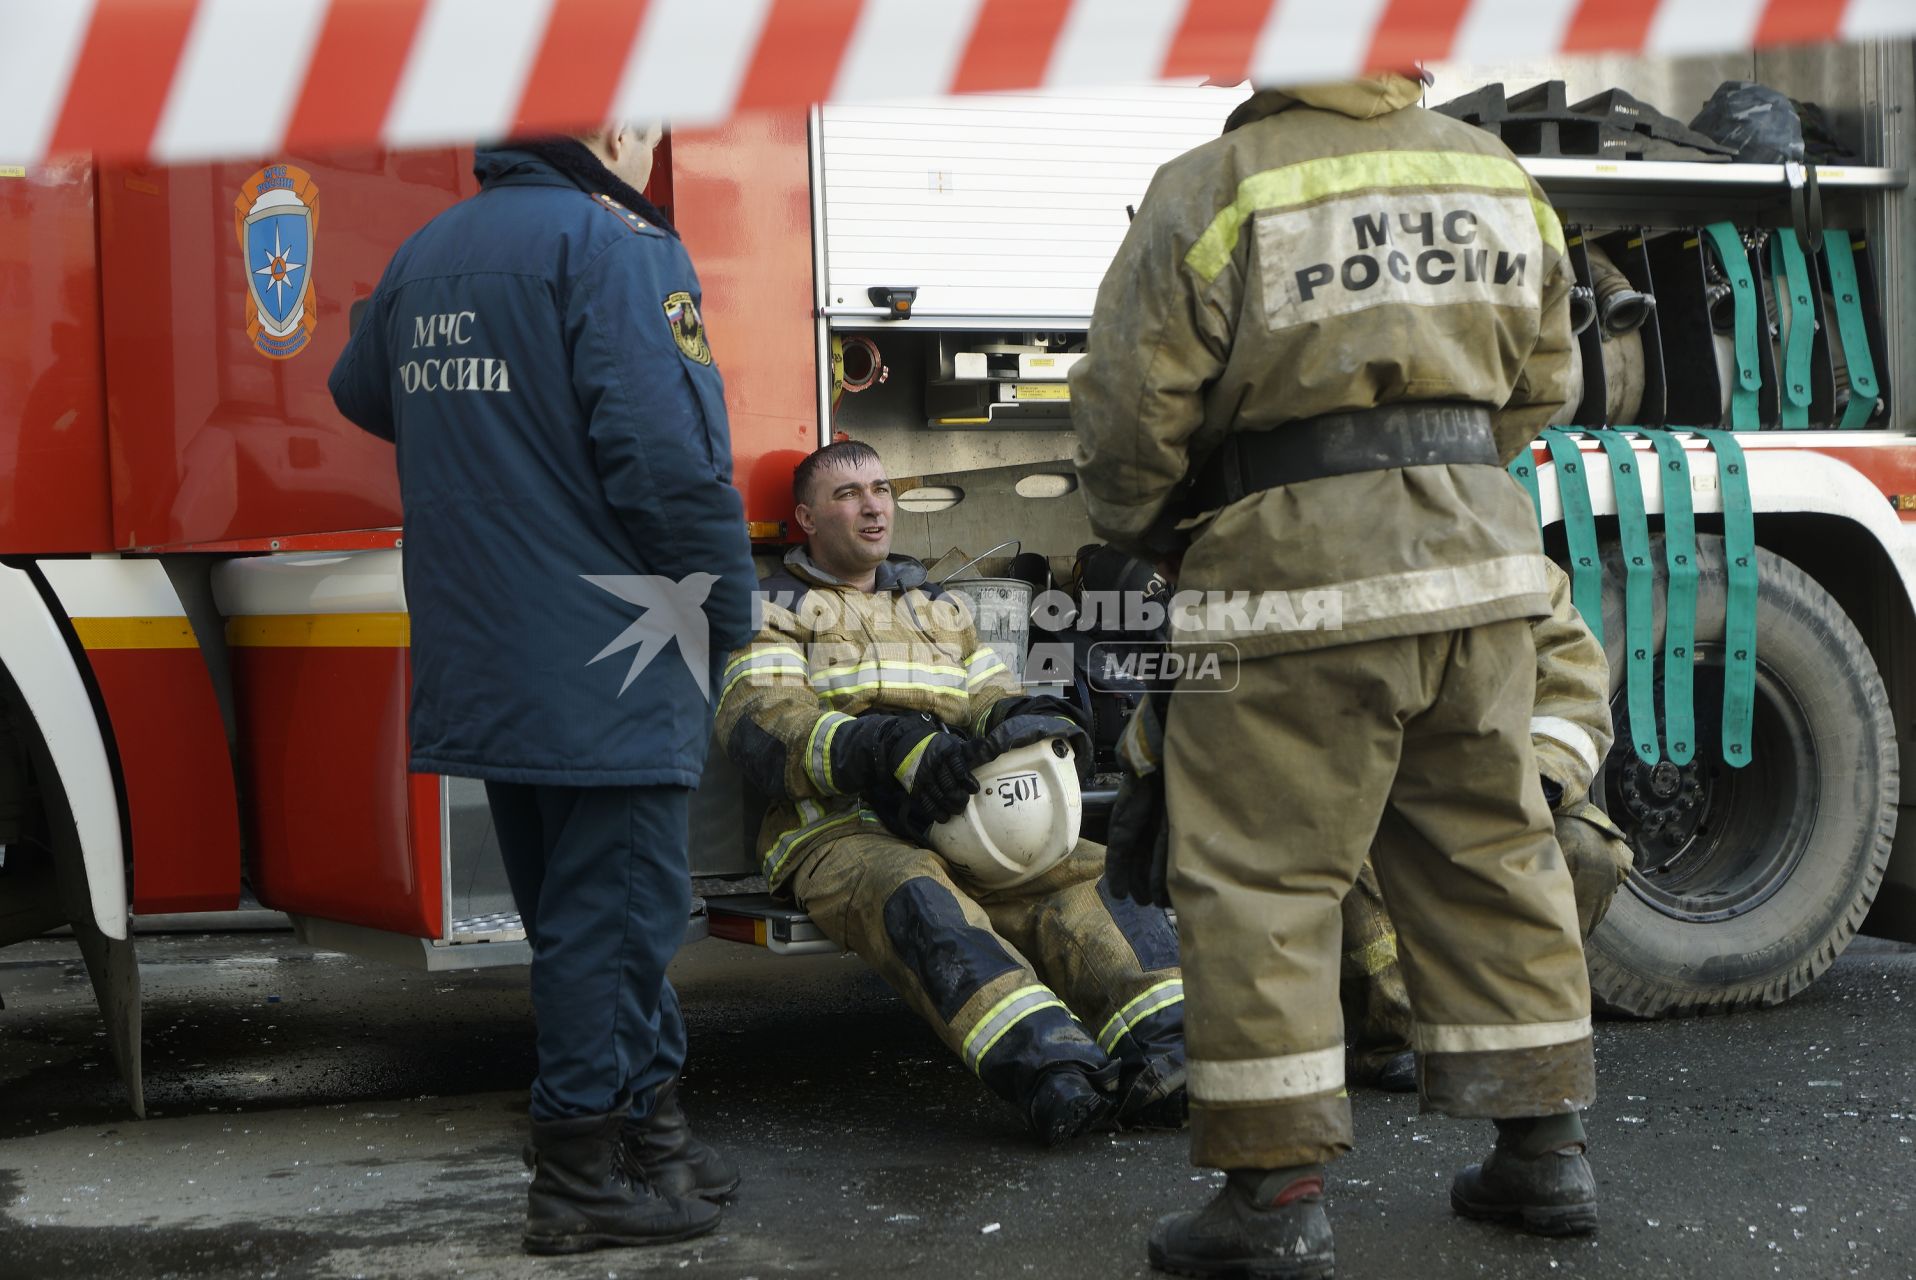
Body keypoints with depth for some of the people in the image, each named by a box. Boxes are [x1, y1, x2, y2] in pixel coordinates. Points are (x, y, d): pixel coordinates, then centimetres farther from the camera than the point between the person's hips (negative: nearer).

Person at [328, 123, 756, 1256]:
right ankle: (588, 1173, 7)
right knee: (613, 909, 0)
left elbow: (363, 393, 31)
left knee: (579, 902, 17)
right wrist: (729, 608, -10)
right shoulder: (614, 246, -14)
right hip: (609, 659, -9)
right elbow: (665, 453, -22)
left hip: (481, 668, 9)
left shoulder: (428, 251, 12)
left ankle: (652, 1133, 28)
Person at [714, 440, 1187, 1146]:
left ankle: (1166, 1059, -45)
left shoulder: (936, 606, 30)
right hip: (839, 831, -5)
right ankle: (1052, 1076, -57)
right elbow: (758, 723, -6)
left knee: (1085, 876, -25)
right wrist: (890, 751, -23)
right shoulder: (775, 610, 12)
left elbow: (993, 699, 19)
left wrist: (1022, 719, -10)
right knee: (916, 897, -39)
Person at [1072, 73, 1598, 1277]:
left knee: (1262, 873, 0)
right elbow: (1539, 382, 18)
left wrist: (1144, 530, 13)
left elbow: (1132, 406, -6)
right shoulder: (1497, 174, 11)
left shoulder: (1216, 189, -8)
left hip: (1296, 565, -6)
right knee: (1493, 849, 15)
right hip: (1480, 553, 6)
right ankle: (1546, 1148, 22)